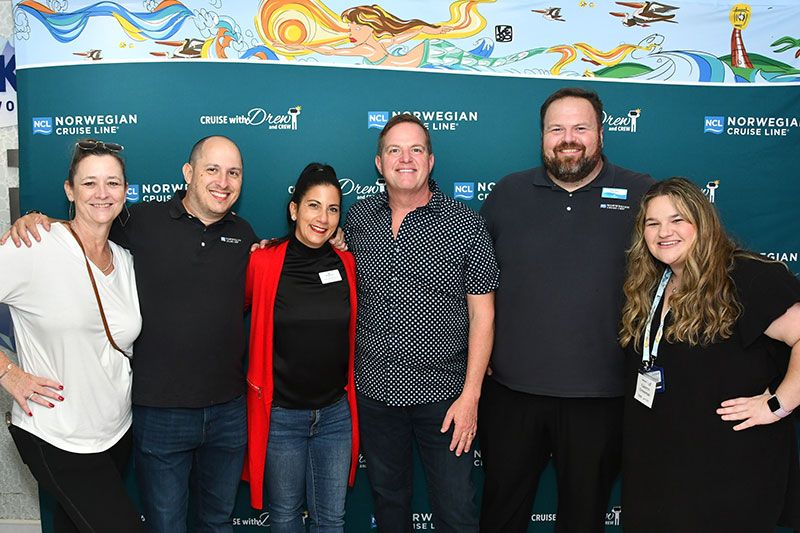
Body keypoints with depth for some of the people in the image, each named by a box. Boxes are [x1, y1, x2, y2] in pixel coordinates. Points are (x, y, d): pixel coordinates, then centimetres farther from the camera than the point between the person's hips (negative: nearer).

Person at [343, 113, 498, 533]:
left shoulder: (466, 226, -7)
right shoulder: (357, 218, 2)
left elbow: (482, 313, -7)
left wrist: (470, 395, -11)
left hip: (442, 395, -3)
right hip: (374, 392, 3)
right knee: (387, 499, 20)